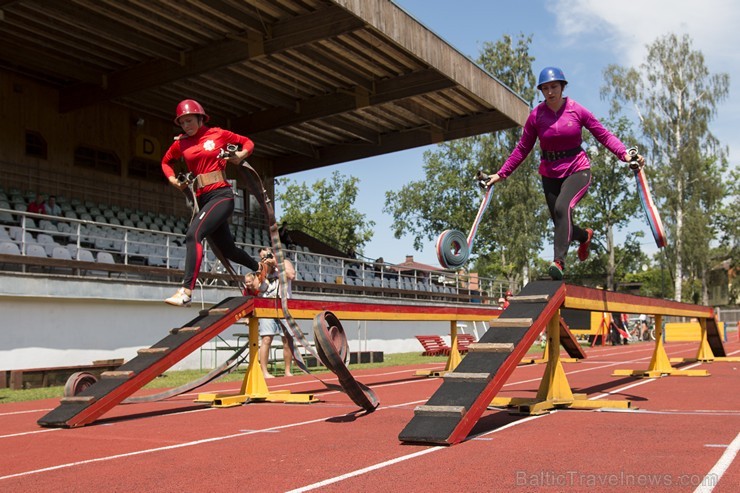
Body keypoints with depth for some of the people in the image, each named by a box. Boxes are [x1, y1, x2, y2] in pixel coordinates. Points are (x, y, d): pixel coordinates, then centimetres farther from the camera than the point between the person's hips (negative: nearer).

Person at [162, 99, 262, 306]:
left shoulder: (218, 134, 2)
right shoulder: (180, 143, 12)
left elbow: (248, 142, 13)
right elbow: (166, 161, 29)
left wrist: (242, 154, -8)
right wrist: (172, 179, 10)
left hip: (221, 195, -6)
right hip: (202, 198, 6)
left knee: (193, 234, -26)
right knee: (227, 249, 15)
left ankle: (186, 291, -30)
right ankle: (259, 268, 42)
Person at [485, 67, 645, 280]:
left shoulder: (577, 111, -6)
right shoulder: (536, 116, -3)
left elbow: (604, 135, -3)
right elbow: (522, 149, 4)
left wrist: (625, 154, -18)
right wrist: (501, 174, 1)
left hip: (577, 170, -3)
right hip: (550, 174, 3)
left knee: (562, 207, -31)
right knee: (562, 226, 9)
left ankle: (559, 261, -32)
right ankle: (584, 236, 45)